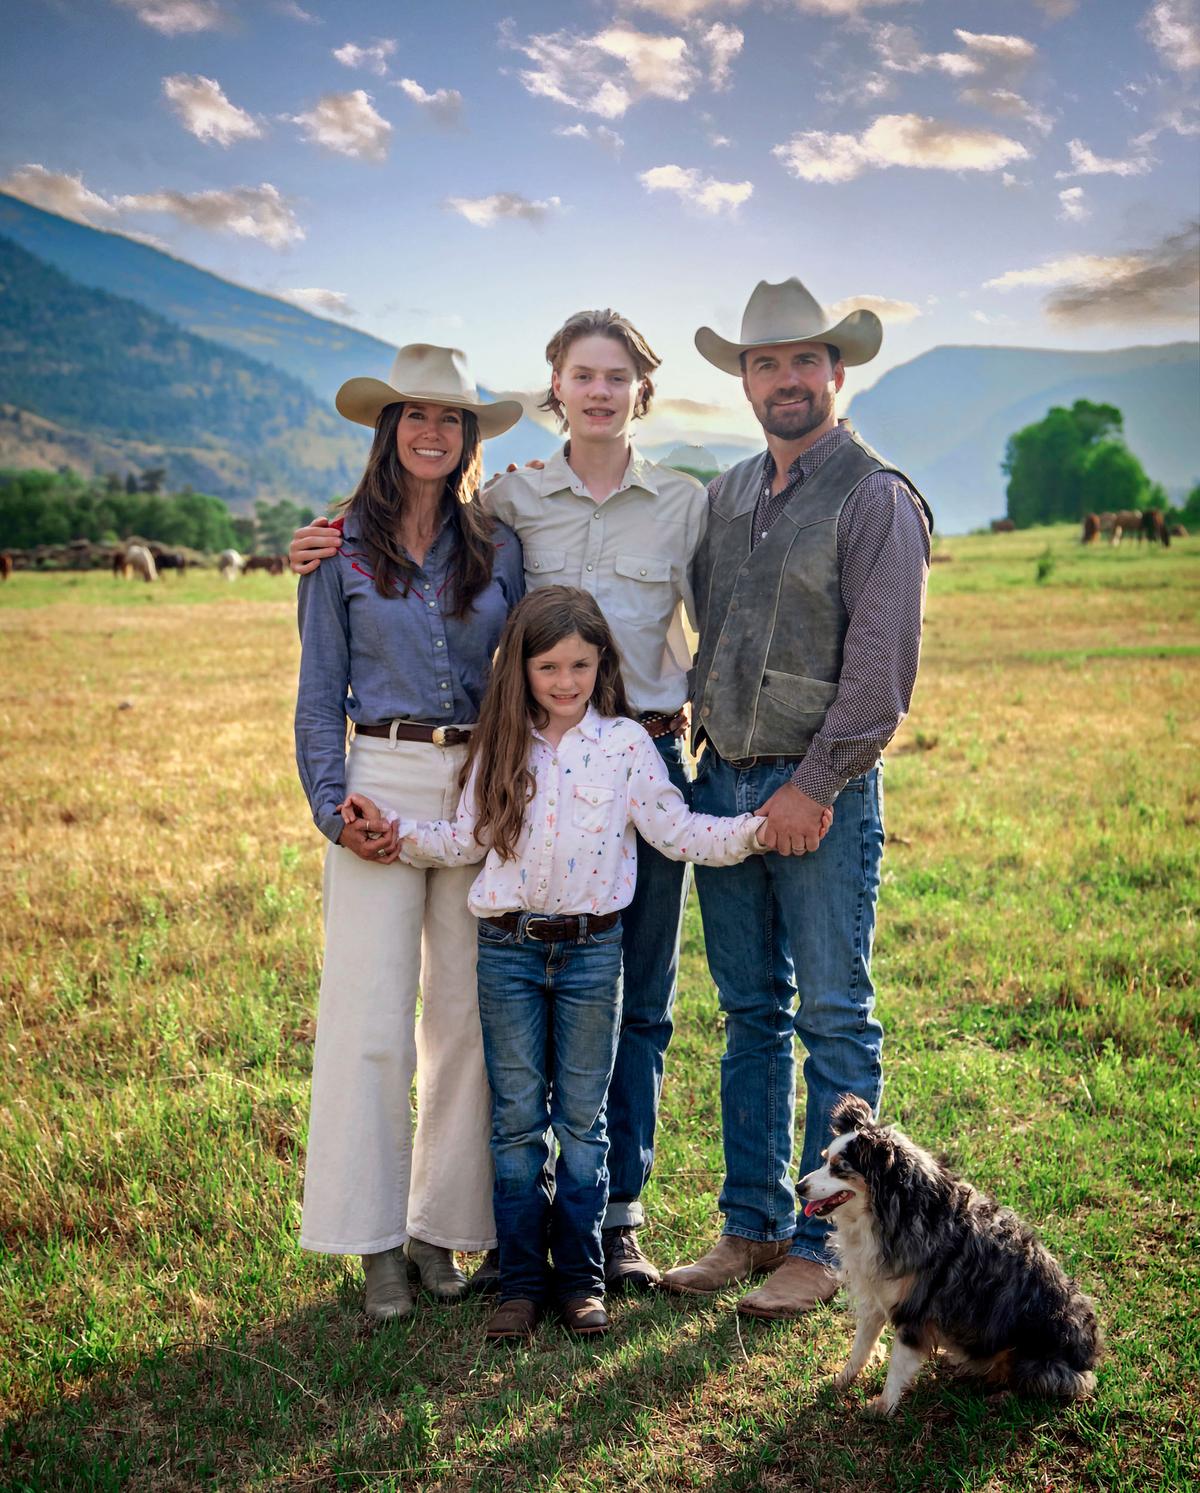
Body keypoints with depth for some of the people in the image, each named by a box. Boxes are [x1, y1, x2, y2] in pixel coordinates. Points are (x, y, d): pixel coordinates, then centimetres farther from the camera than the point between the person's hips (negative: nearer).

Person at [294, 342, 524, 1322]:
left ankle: (441, 1223, 19)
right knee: (372, 1014, -2)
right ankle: (377, 1238, 11)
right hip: (383, 779, -2)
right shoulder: (344, 549, 4)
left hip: (482, 787, 2)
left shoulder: (498, 547, 9)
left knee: (468, 1012, 5)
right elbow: (320, 695, 4)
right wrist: (334, 809, -7)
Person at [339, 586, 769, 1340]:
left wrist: (755, 830, -18)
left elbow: (677, 831, -5)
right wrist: (395, 831, -1)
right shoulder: (502, 747, 4)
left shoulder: (625, 743, -3)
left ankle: (581, 1275, 20)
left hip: (591, 949, -2)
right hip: (508, 948, 2)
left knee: (583, 1120, 8)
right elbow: (468, 839, 10)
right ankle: (521, 1278, 18)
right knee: (517, 1121, 8)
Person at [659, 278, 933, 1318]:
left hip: (823, 793, -6)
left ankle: (826, 1244, 12)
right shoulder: (726, 497, 14)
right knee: (751, 1015, 12)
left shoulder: (877, 499, -6)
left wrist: (813, 787, -13)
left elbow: (881, 670, -12)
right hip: (724, 783, 6)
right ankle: (753, 1225, 22)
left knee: (833, 1019, 1)